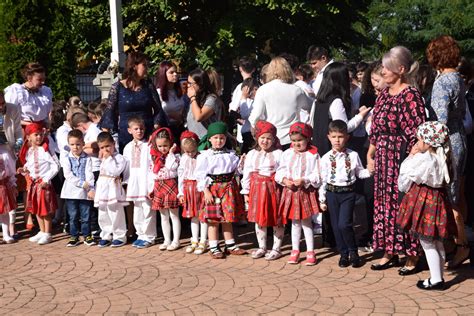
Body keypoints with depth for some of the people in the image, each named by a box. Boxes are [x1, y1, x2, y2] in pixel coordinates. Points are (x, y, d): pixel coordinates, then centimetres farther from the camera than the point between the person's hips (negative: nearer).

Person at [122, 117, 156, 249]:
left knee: (148, 211, -3)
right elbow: (126, 167, 15)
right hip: (134, 185, 6)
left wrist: (152, 184, -14)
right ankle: (141, 235, 23)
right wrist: (126, 183, 11)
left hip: (146, 183, -6)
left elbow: (153, 166, -9)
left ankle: (149, 237, 6)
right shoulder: (128, 148, 11)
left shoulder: (148, 146, -5)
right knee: (137, 211, 12)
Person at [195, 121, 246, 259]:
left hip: (229, 187, 3)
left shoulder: (231, 154, 7)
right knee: (213, 220, 2)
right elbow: (200, 175, -7)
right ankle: (213, 248, 11)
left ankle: (230, 245, 23)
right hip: (213, 188, -3)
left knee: (227, 219, 12)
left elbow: (236, 169, 12)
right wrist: (206, 191, -13)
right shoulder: (205, 156, -5)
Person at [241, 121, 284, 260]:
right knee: (259, 219, 11)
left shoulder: (278, 154, -4)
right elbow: (247, 174, 7)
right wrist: (246, 192, 5)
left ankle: (276, 249, 16)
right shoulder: (251, 154, 6)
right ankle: (262, 247, 24)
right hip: (257, 188, 3)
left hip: (273, 188, -3)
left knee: (276, 220, 4)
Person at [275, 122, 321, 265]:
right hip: (290, 191, 3)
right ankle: (295, 251, 22)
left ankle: (310, 252, 14)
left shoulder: (313, 155, -8)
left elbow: (317, 176, -10)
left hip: (307, 191, -3)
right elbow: (280, 172, 6)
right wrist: (284, 179, -13)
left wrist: (304, 180, -23)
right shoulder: (287, 154, 2)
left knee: (306, 222, 5)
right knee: (295, 222, 13)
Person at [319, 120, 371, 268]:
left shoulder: (353, 155, -2)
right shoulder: (326, 158, -1)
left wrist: (370, 171, -12)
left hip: (348, 192, -2)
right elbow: (323, 179, 2)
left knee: (344, 224, -13)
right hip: (332, 193, 2)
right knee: (336, 226, 6)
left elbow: (359, 173, 8)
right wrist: (322, 199, 3)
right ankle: (343, 254, 21)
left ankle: (353, 252, 9)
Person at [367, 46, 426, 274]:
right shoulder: (384, 94, 10)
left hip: (401, 159, -8)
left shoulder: (410, 96, -14)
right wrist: (370, 155, 14)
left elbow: (417, 134, -16)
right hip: (383, 159, 8)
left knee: (402, 204, -2)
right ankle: (389, 252, 24)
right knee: (383, 204, 12)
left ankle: (412, 257, 10)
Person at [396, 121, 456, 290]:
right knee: (437, 243, 16)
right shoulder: (442, 159, 3)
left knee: (427, 244, 2)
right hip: (438, 199, 8)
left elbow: (405, 173, -12)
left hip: (424, 200, -8)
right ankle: (438, 277, 24)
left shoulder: (424, 159, -21)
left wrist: (411, 155, -2)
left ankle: (436, 280, 6)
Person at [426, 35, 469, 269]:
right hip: (459, 141, 9)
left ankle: (461, 245, 2)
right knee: (456, 195, 15)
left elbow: (441, 120, -20)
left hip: (447, 144, -9)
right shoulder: (459, 79, 11)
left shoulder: (442, 82, -16)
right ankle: (459, 238, 25)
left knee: (448, 197, -3)